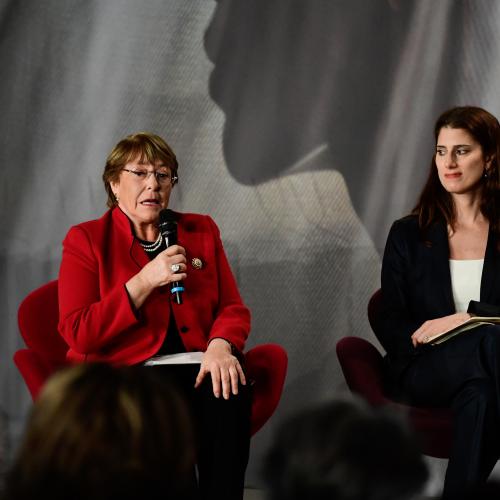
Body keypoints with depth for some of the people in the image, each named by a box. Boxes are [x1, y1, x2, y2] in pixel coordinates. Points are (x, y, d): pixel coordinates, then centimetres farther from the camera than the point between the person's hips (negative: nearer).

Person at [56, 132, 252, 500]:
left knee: (230, 393, -31)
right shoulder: (86, 240, 5)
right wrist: (145, 282, -13)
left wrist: (220, 345, -13)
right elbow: (78, 334, -5)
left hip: (196, 366, 3)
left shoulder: (202, 231, 16)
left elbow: (233, 307, 11)